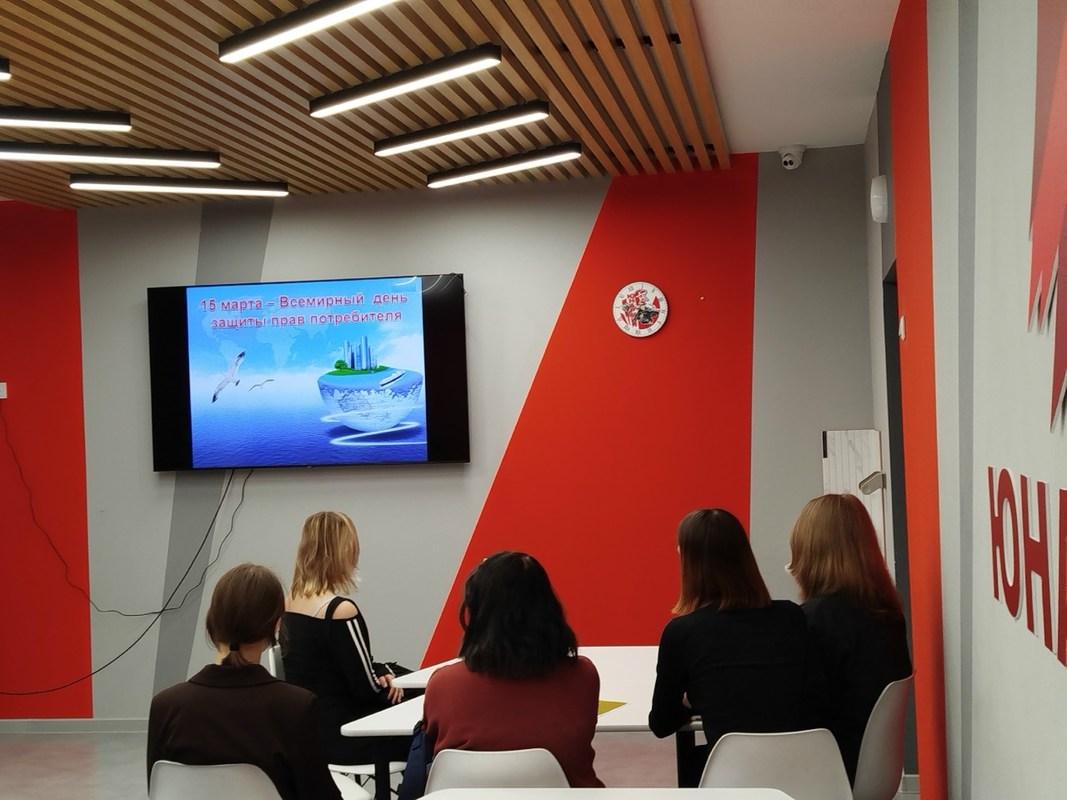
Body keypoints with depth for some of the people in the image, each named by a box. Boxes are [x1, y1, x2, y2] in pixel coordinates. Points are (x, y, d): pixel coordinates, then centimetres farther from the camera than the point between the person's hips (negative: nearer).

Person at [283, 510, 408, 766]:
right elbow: (367, 689, -16)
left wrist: (381, 672, -1)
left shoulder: (288, 604, 2)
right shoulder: (341, 611, -22)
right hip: (339, 738, -8)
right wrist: (387, 681, 3)